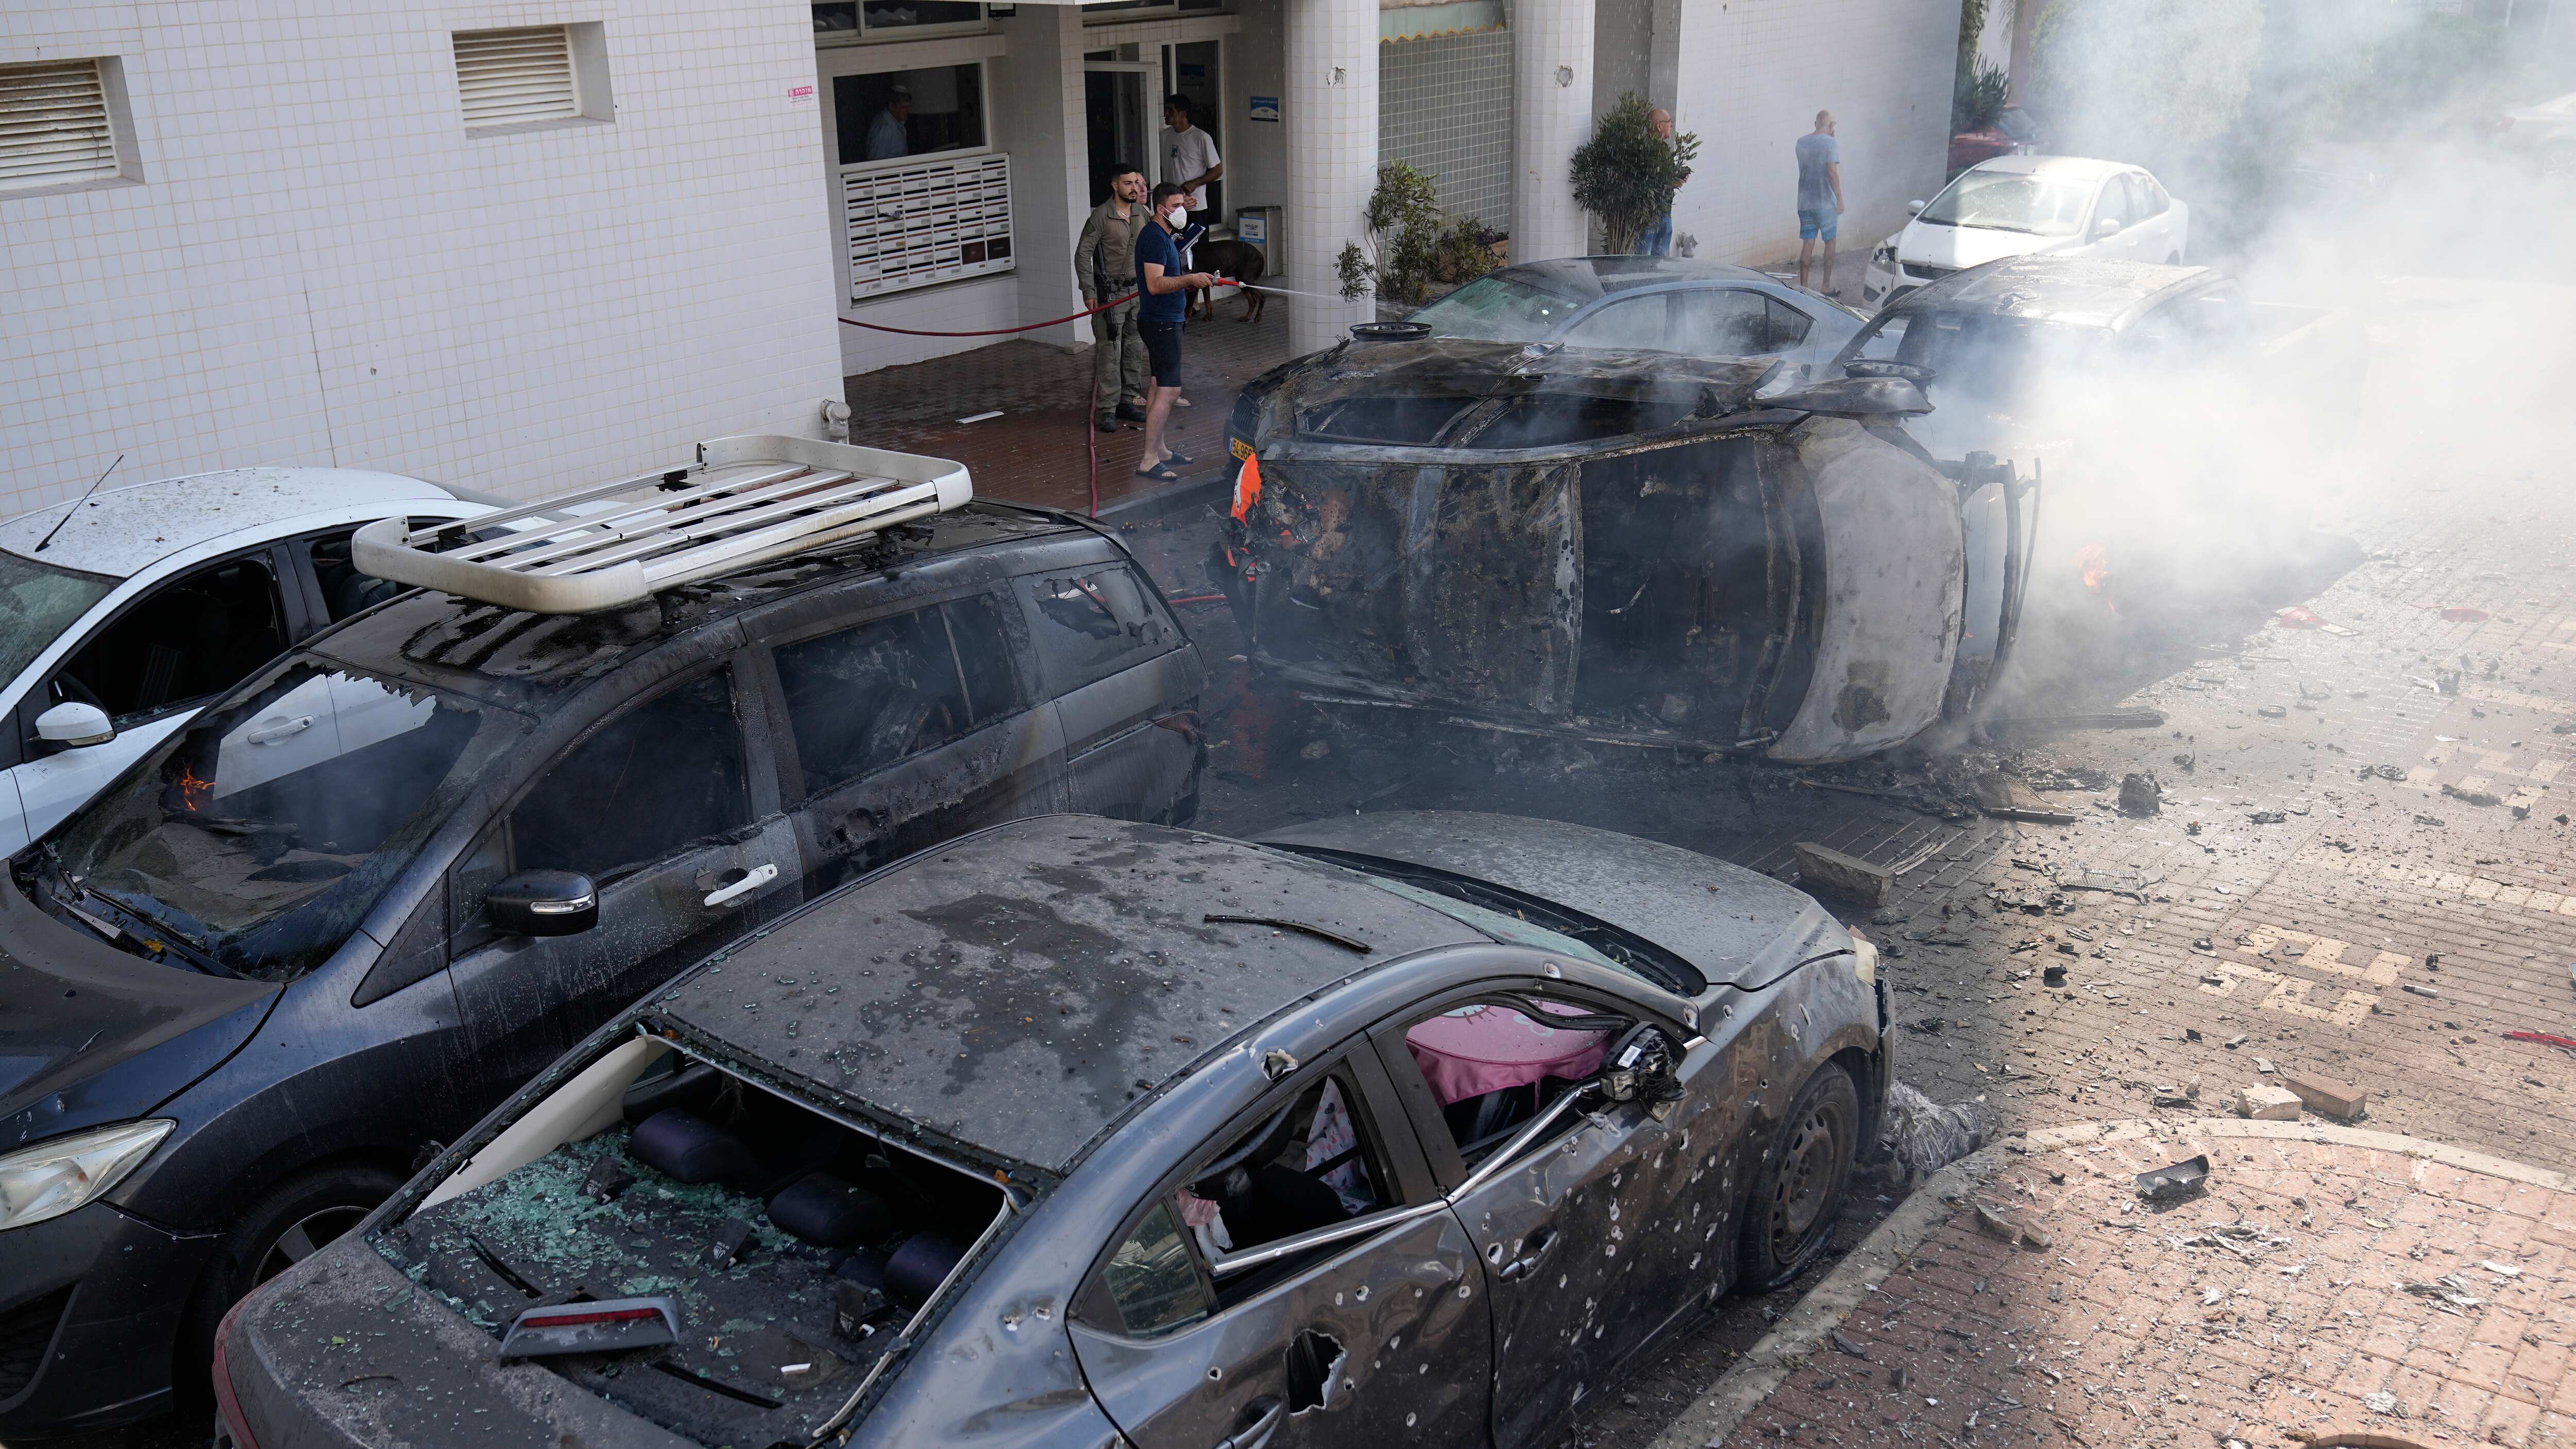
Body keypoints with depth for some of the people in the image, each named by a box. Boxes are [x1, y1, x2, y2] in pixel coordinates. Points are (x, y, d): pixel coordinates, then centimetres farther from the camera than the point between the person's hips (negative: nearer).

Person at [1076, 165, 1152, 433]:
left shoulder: (1142, 213, 6)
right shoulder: (1101, 216, -13)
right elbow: (1082, 254, -12)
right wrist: (1089, 291, -15)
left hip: (1138, 290, 6)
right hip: (1110, 292, -6)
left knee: (1135, 349, 11)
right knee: (1110, 352, -7)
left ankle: (1128, 401, 22)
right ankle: (1107, 410, -3)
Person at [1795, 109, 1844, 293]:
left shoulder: (1801, 142, 5)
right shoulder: (1832, 143, -11)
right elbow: (1832, 172, -17)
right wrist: (1840, 199, -11)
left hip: (1805, 202, 4)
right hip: (1826, 203, -4)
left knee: (1807, 244, 7)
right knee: (1830, 243, 9)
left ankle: (1803, 287, 4)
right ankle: (1827, 286, 12)